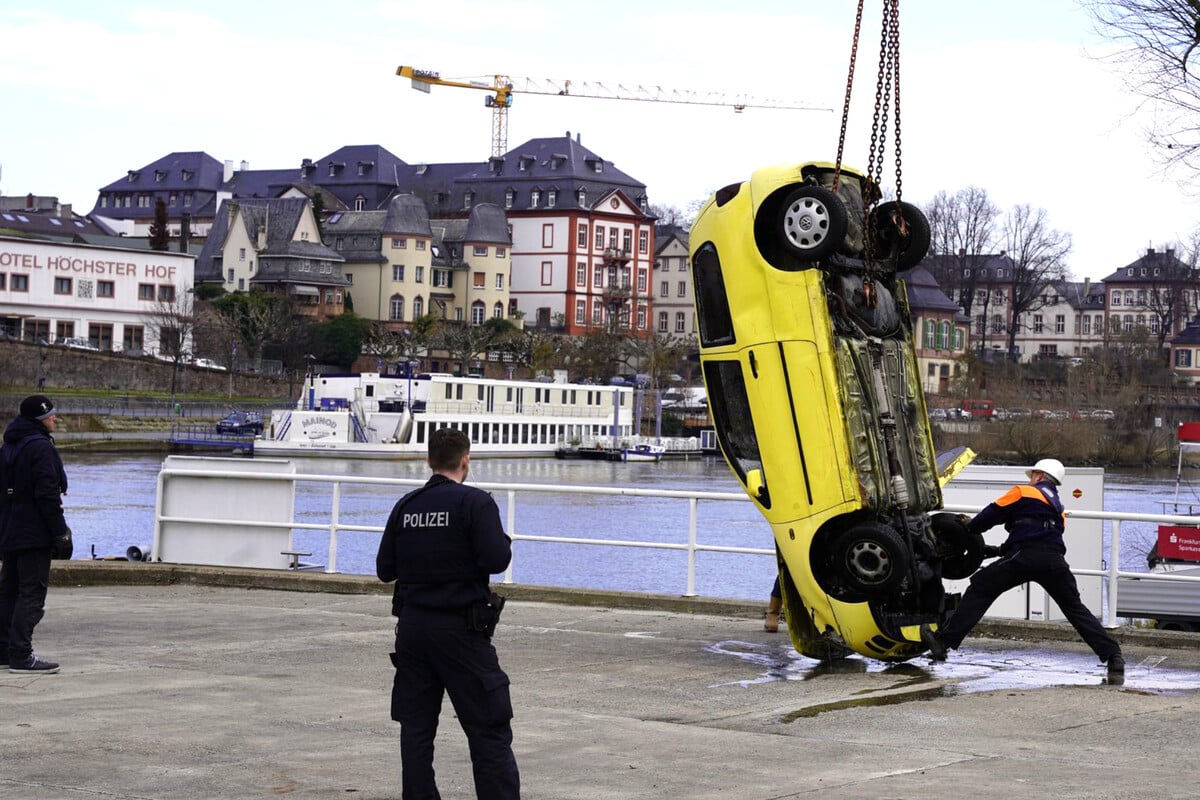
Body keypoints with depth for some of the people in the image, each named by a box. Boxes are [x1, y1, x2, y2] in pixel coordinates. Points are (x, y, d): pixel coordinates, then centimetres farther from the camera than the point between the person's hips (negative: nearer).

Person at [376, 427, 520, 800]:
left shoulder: (405, 506, 7)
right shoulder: (475, 502, -9)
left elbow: (385, 569, 9)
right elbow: (495, 560, -18)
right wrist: (505, 543, 3)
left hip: (412, 625, 5)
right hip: (461, 628, -5)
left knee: (416, 726, 10)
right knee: (488, 728, -1)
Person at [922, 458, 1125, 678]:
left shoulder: (1022, 493, 15)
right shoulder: (1058, 507, 33)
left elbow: (991, 515, 13)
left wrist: (966, 530, 30)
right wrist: (1000, 550, 34)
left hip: (1025, 559, -5)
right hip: (1055, 559, 5)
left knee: (980, 590, 3)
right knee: (1075, 609, 15)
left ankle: (944, 641, -3)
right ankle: (1113, 657, 5)